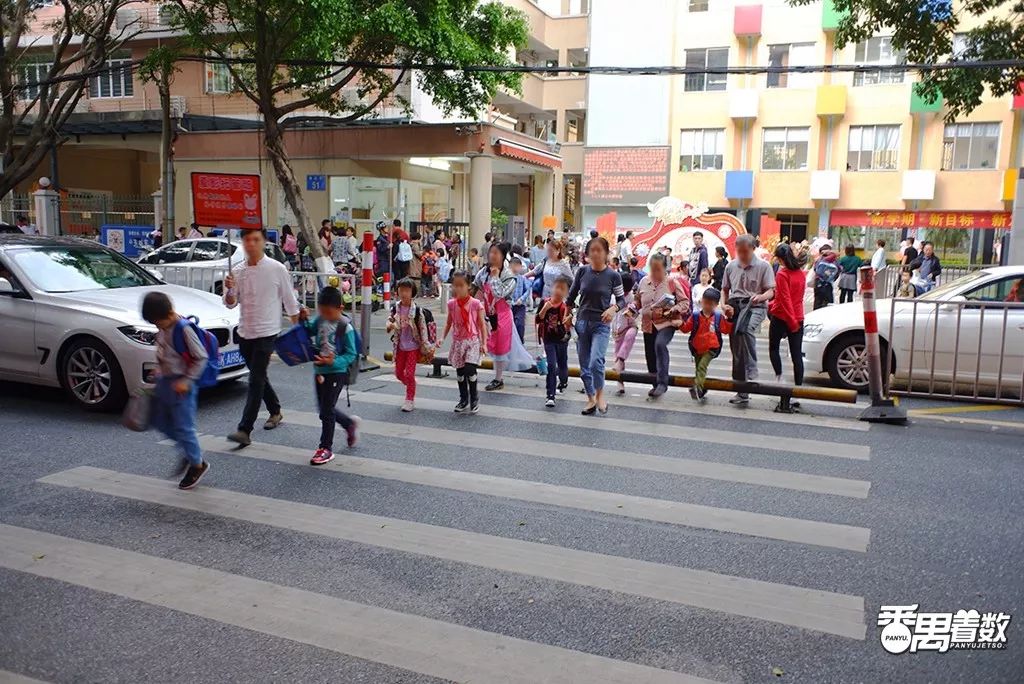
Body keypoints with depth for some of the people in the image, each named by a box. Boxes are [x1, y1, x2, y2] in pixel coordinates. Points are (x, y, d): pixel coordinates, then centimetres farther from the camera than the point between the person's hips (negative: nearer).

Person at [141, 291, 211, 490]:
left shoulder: (183, 329, -20)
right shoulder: (163, 328, 4)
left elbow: (202, 357, -19)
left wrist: (186, 380, -21)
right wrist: (160, 373, 11)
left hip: (180, 385, -9)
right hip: (165, 380, 9)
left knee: (183, 427, -1)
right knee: (159, 420, 17)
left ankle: (197, 465, 15)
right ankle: (189, 452, 30)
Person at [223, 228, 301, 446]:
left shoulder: (277, 269, -7)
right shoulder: (238, 271, 4)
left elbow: (290, 300, -1)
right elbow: (230, 303, 5)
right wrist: (230, 290, -16)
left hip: (267, 332, -5)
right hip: (245, 332, 5)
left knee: (256, 380, -11)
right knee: (258, 377, 18)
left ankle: (244, 430, -13)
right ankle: (275, 412, 39)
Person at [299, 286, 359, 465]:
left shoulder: (345, 327, -17)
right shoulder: (319, 320, 1)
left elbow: (351, 355, -15)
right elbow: (309, 331, 16)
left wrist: (333, 362, -28)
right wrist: (304, 320, -4)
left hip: (336, 372, -7)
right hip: (319, 371, 7)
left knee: (327, 410, -3)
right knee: (325, 408, 17)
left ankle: (326, 448, 10)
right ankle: (350, 423, 42)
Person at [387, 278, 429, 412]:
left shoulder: (416, 310, -14)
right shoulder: (395, 308, -4)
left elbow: (423, 328, -10)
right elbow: (390, 321, 8)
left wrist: (424, 347, -9)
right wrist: (389, 326, -18)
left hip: (413, 346, -4)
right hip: (400, 346, 4)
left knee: (410, 374, -4)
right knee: (398, 373, 12)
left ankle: (410, 400, 10)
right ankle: (411, 387, 41)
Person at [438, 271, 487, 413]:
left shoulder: (475, 303, -9)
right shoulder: (452, 304, 1)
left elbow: (482, 324, -5)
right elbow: (449, 323, 11)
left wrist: (484, 343, -10)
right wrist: (442, 338, 0)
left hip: (472, 341, -4)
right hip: (458, 342, 4)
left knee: (469, 369, -17)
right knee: (460, 372, 10)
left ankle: (474, 398, 4)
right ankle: (463, 399, 26)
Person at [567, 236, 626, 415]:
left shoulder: (613, 275, -7)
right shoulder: (583, 271, -1)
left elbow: (621, 299, 1)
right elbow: (572, 295, 10)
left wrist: (613, 309, -18)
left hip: (601, 324, -3)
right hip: (582, 322, 3)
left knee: (596, 361, -21)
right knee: (584, 365, 8)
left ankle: (600, 395, 2)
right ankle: (591, 399, 25)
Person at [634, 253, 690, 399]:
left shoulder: (672, 282, -5)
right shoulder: (644, 281, 6)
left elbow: (685, 302, -6)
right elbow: (637, 300, 20)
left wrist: (670, 311, -20)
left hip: (667, 323, -5)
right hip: (648, 324, 5)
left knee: (660, 344, -32)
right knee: (650, 356, 9)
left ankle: (662, 382, -26)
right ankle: (656, 385, 30)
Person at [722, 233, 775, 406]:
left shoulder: (763, 266, 3)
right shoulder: (731, 266, 16)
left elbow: (771, 291, 0)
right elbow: (725, 290, 23)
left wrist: (761, 296, -22)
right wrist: (725, 306, 5)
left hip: (754, 307, -5)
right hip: (735, 307, 5)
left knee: (746, 332, -37)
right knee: (735, 349, 3)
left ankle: (750, 377, -34)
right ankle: (741, 390, 13)